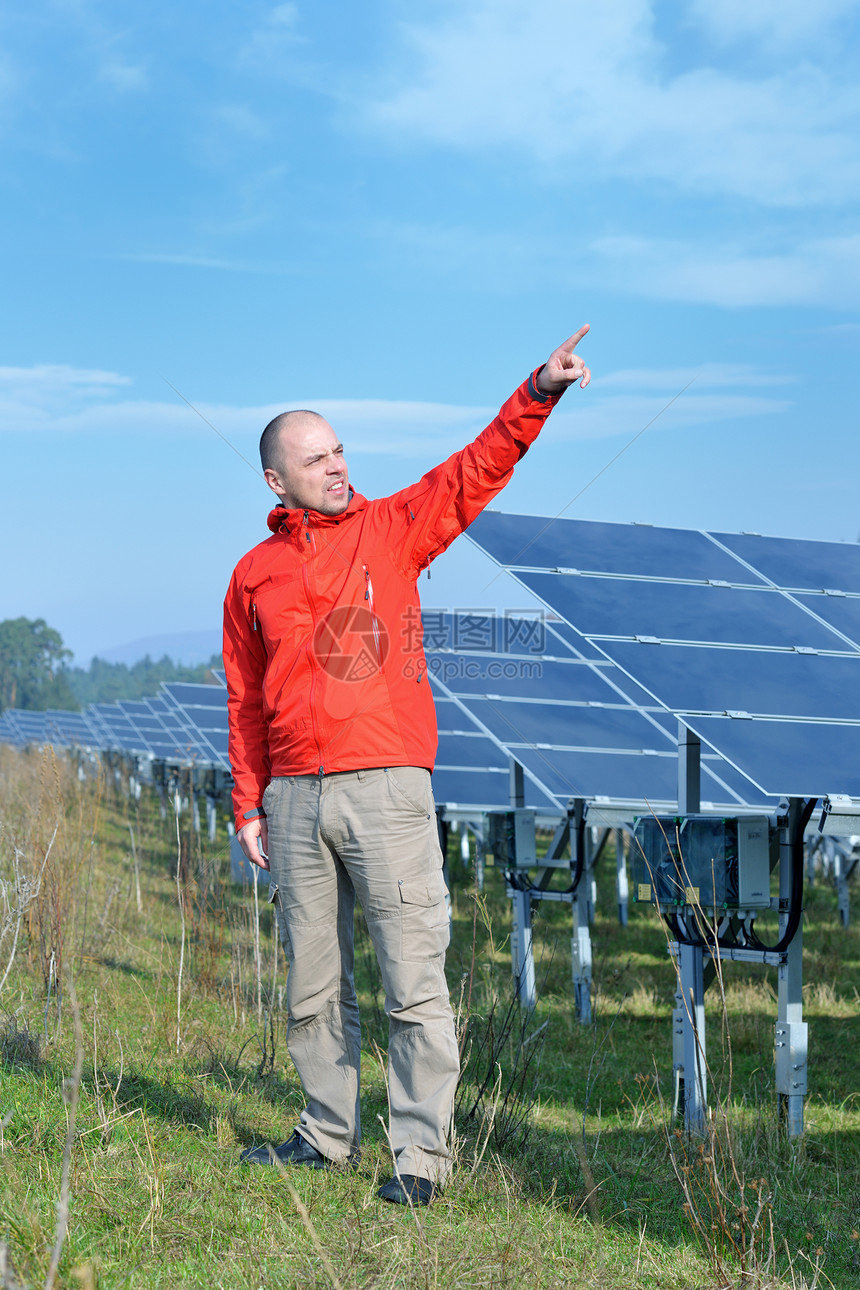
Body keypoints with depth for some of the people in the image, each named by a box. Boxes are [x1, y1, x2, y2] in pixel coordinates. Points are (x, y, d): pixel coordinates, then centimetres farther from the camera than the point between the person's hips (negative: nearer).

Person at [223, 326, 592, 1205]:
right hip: (295, 799, 3)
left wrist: (538, 391, -19)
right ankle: (329, 1133, 27)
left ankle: (420, 1154, 2)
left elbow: (477, 469, -5)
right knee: (313, 985, 12)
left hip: (387, 786, -3)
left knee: (413, 981, -4)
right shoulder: (254, 574, 11)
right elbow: (246, 699, 14)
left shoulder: (391, 529, 6)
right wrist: (249, 803, 9)